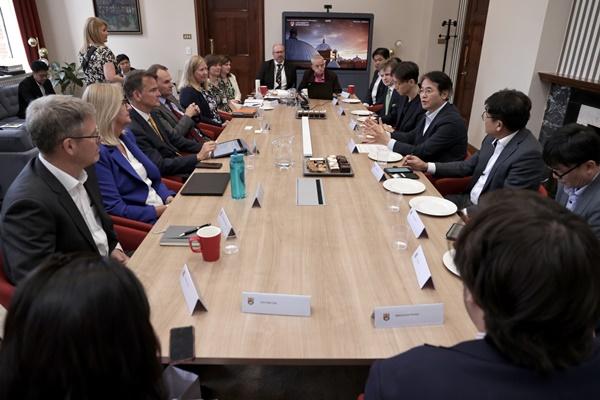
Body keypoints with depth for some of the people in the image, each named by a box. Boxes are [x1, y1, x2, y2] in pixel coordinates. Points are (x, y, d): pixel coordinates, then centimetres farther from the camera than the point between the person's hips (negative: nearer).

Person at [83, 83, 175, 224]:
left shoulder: (127, 136, 11)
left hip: (163, 207, 8)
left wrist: (170, 199, -3)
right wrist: (159, 211, -18)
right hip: (144, 222, -8)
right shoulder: (97, 153, -14)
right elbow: (114, 208, -17)